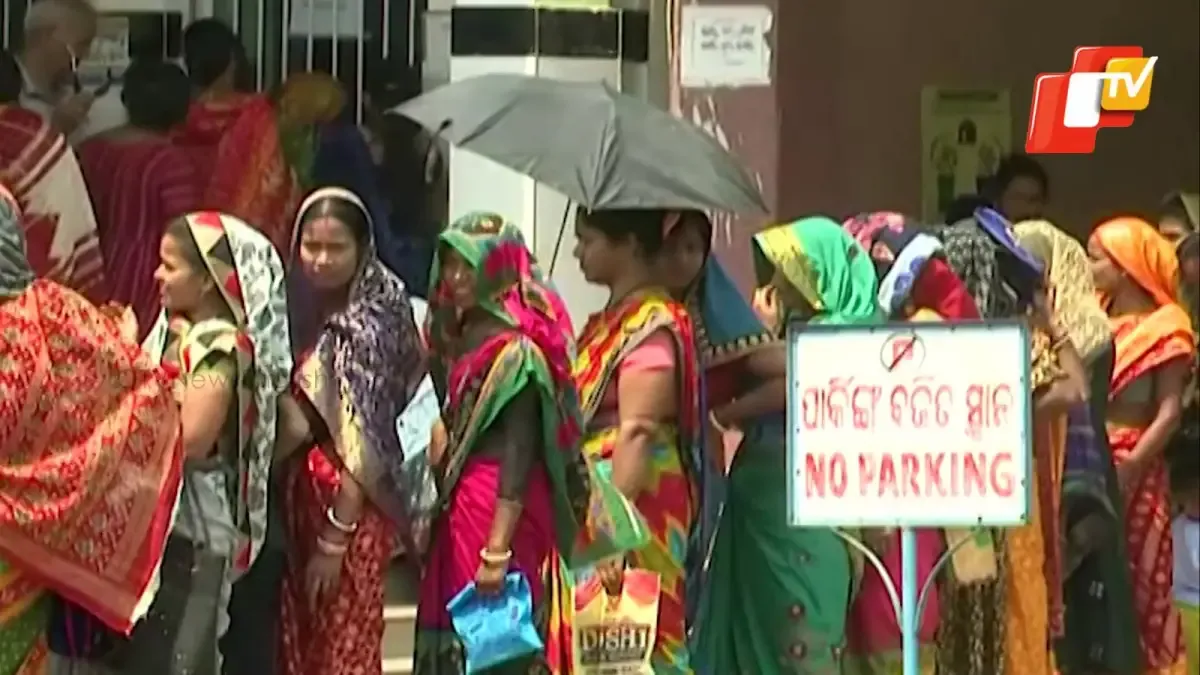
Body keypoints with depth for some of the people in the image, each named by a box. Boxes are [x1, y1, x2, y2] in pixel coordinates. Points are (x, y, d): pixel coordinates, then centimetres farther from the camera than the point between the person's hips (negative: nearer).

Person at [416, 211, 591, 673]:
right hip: (460, 504, 9)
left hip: (501, 510, -9)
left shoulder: (516, 348, -13)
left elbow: (519, 451, -18)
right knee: (457, 638, 10)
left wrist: (497, 550, -21)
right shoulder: (465, 336, 13)